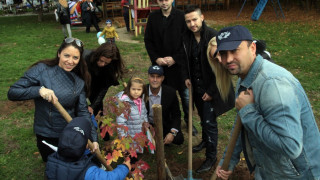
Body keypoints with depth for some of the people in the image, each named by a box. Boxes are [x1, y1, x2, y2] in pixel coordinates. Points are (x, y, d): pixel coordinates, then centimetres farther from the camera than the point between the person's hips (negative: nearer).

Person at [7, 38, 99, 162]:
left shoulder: (79, 82, -4)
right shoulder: (42, 69, -14)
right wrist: (39, 90, -32)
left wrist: (94, 138, -12)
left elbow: (83, 112, -5)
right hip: (46, 136, -2)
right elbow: (12, 92, -15)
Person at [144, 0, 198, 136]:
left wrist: (175, 58, -12)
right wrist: (156, 58, -6)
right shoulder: (153, 17, 3)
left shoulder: (181, 16, -5)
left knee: (185, 95, 6)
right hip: (160, 64, 2)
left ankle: (188, 121, 27)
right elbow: (148, 41, 6)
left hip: (179, 63, -1)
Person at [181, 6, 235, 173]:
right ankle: (205, 141, 47)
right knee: (202, 117, 22)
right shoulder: (187, 37, -2)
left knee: (209, 122, -1)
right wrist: (186, 77, 2)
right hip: (195, 85, 6)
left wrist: (211, 91, -18)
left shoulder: (213, 36, -22)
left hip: (210, 88, -6)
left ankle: (211, 156, 17)